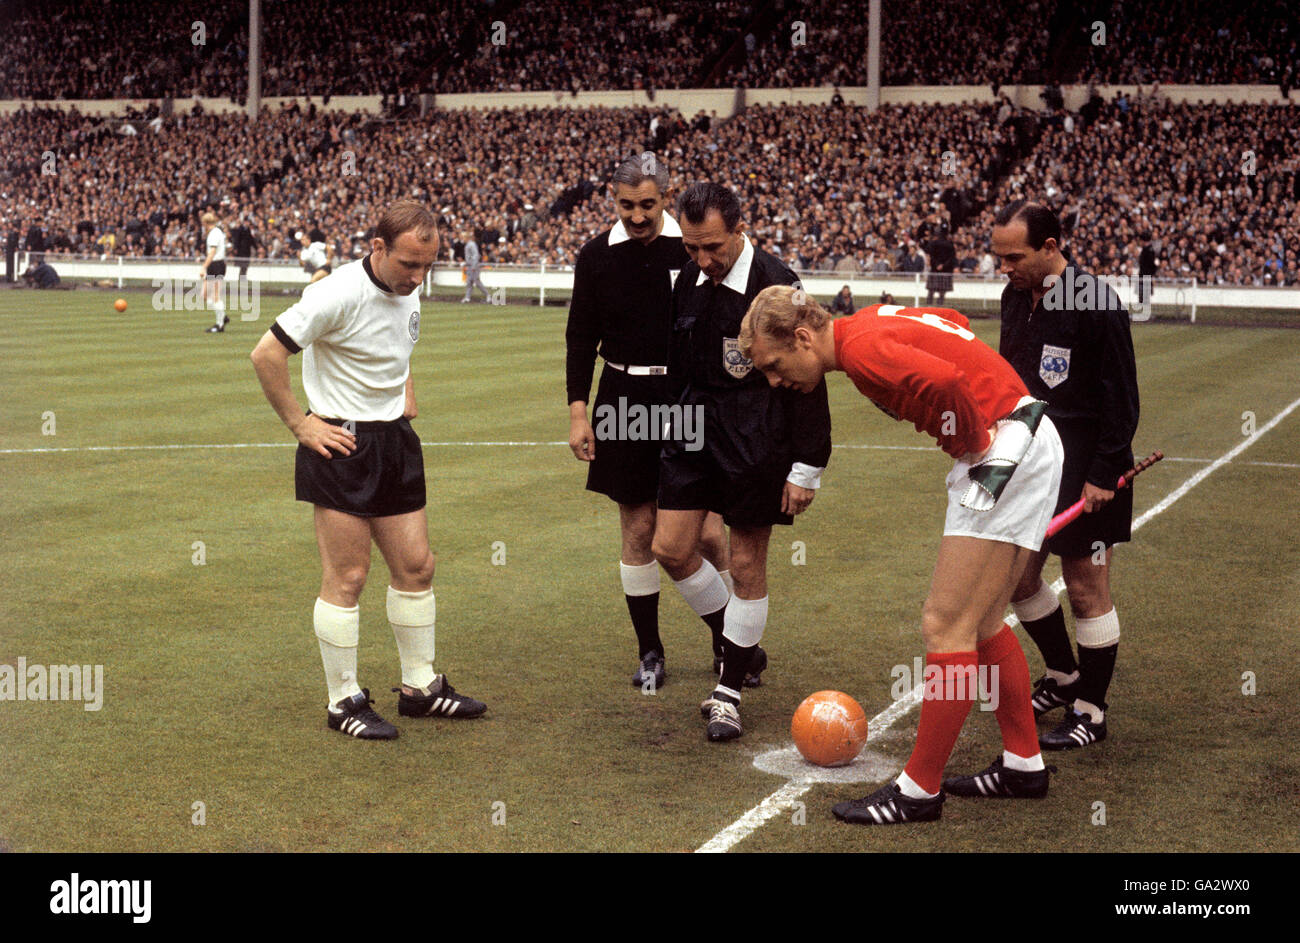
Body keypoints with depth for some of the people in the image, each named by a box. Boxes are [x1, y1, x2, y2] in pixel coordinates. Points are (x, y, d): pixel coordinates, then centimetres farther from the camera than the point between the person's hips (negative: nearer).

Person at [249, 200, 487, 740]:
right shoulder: (340, 295, -20)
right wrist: (300, 425, -15)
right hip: (342, 446, -8)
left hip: (395, 441, 8)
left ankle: (420, 685, 25)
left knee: (416, 566, 11)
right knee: (347, 578, -2)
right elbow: (266, 355, -19)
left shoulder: (408, 291, 6)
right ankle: (344, 701, 10)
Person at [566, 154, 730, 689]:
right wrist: (578, 412, 3)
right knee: (638, 531, 5)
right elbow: (581, 338, 8)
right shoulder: (597, 256, 2)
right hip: (625, 400, 2)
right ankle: (650, 652, 18)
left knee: (707, 533, -3)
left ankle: (728, 641, 17)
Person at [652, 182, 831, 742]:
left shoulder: (776, 287, -15)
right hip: (695, 433, 6)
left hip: (755, 442, -6)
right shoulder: (688, 282, 3)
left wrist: (806, 470, -12)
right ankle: (745, 648, 25)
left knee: (747, 564, 2)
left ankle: (729, 690, 16)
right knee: (671, 549, 3)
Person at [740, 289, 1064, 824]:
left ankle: (920, 790, 0)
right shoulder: (872, 322, 11)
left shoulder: (861, 347, -18)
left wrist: (970, 443, -16)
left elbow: (946, 382, -35)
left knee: (946, 626, -7)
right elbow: (953, 323, 26)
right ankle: (1024, 764, 27)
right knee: (980, 626, 17)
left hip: (1005, 451, -10)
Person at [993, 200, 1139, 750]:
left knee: (1086, 590, 1)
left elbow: (1121, 399, -16)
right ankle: (1063, 675, 35)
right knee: (1017, 579, 13)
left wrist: (1104, 475, -17)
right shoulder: (1016, 296, 6)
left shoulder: (1095, 303, -17)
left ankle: (1090, 713, 15)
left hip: (1085, 472, -8)